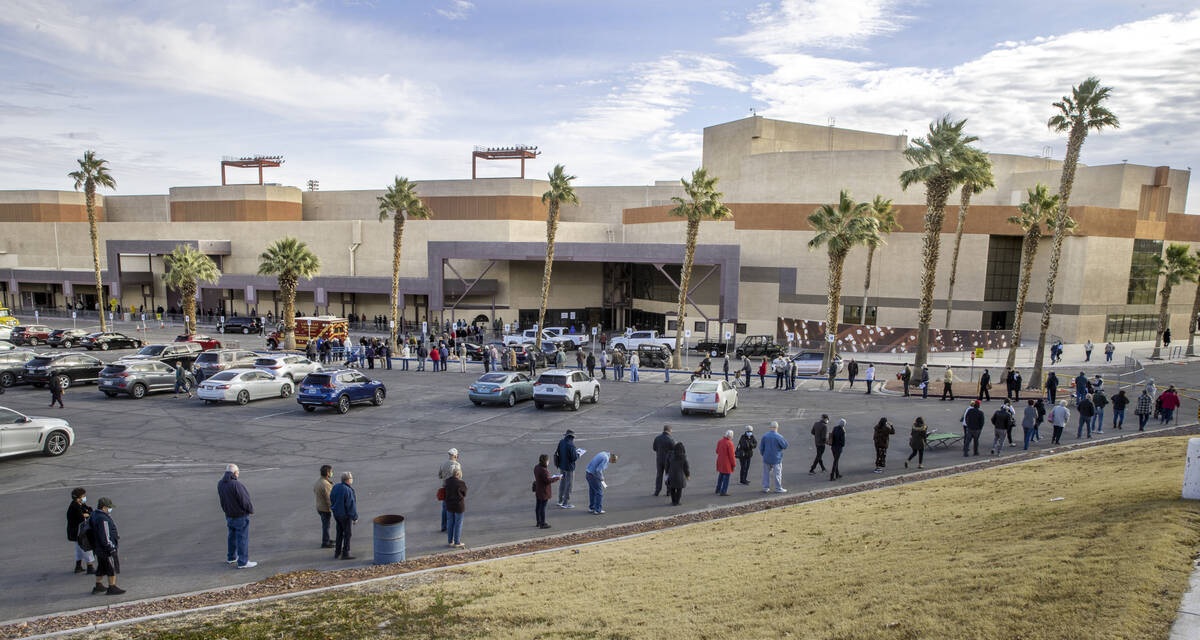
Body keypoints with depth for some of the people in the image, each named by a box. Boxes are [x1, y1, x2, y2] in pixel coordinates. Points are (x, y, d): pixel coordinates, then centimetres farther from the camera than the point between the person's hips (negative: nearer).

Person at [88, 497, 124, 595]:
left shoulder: (94, 515, 4)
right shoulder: (103, 519, -27)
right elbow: (105, 536, -26)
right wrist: (111, 548, -19)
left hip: (98, 548, 10)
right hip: (106, 548, -10)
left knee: (101, 567, 22)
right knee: (113, 567, 3)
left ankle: (98, 586, 31)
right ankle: (112, 588, 10)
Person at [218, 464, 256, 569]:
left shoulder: (220, 484, -4)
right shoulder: (236, 484, -27)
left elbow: (223, 499, 7)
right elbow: (244, 500, -22)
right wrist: (251, 510, -6)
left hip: (229, 514, 8)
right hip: (240, 516, -8)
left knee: (232, 535, 23)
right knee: (243, 538, 2)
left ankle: (231, 557, 37)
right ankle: (243, 562, 8)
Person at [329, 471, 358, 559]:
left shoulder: (335, 487, -1)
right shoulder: (348, 491, -25)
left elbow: (332, 500, 9)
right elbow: (351, 506, -22)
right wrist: (355, 518, -12)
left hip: (337, 514, 8)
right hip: (346, 515, -8)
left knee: (339, 533, 19)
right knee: (347, 534, 5)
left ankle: (337, 553, 26)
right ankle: (345, 554, 12)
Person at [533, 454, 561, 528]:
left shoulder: (536, 467, 3)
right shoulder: (543, 470, -27)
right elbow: (548, 480, -24)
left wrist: (551, 477, 11)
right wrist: (556, 478, -12)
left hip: (538, 490, 9)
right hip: (544, 491, -9)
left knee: (538, 506, 17)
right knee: (543, 507, 0)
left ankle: (538, 522, 30)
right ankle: (542, 524, 8)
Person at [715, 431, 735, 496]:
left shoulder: (720, 441, 2)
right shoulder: (730, 443, -20)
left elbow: (717, 451, 11)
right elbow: (731, 455, -18)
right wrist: (733, 464, -10)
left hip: (720, 461, 7)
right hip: (727, 463, -7)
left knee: (720, 475, 21)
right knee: (726, 477, 2)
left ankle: (718, 490, 32)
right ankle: (723, 492, 5)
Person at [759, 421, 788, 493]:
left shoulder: (765, 436, -4)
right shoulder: (778, 437, -18)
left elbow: (761, 447, 3)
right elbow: (785, 445, -9)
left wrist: (763, 454, 19)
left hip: (766, 458, 4)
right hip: (776, 458, -4)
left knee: (766, 473, 13)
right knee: (777, 473, 7)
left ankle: (765, 488, 19)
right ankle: (778, 488, 14)